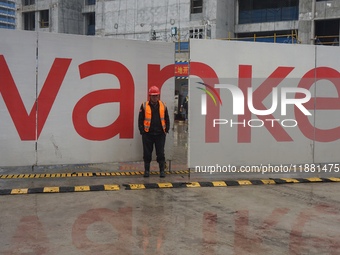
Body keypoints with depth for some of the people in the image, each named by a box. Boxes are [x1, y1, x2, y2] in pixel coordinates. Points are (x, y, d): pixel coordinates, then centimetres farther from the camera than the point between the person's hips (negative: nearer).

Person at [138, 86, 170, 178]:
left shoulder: (163, 106, 5)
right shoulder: (144, 106, -1)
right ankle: (146, 170, 18)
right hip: (148, 134, -1)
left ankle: (162, 170, 13)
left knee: (160, 153, 4)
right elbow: (140, 119, 0)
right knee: (147, 153, 6)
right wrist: (142, 131, -5)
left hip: (160, 134, 1)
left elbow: (167, 119, 10)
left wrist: (166, 130, 3)